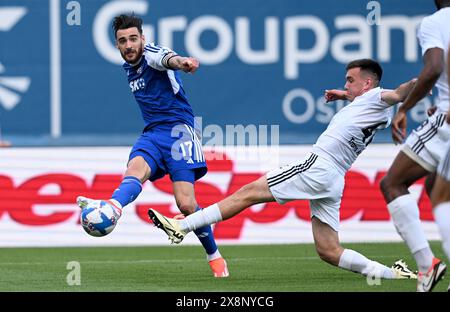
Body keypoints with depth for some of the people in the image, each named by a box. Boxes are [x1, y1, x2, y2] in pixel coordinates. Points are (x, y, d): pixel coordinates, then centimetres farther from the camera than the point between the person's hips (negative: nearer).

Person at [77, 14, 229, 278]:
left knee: (186, 203, -15)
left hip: (178, 129, -6)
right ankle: (112, 207, -62)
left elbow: (166, 58, -36)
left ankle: (215, 257, 7)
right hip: (152, 134, 6)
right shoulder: (128, 68, 17)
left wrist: (179, 62, -59)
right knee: (135, 169, -28)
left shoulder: (151, 54, -8)